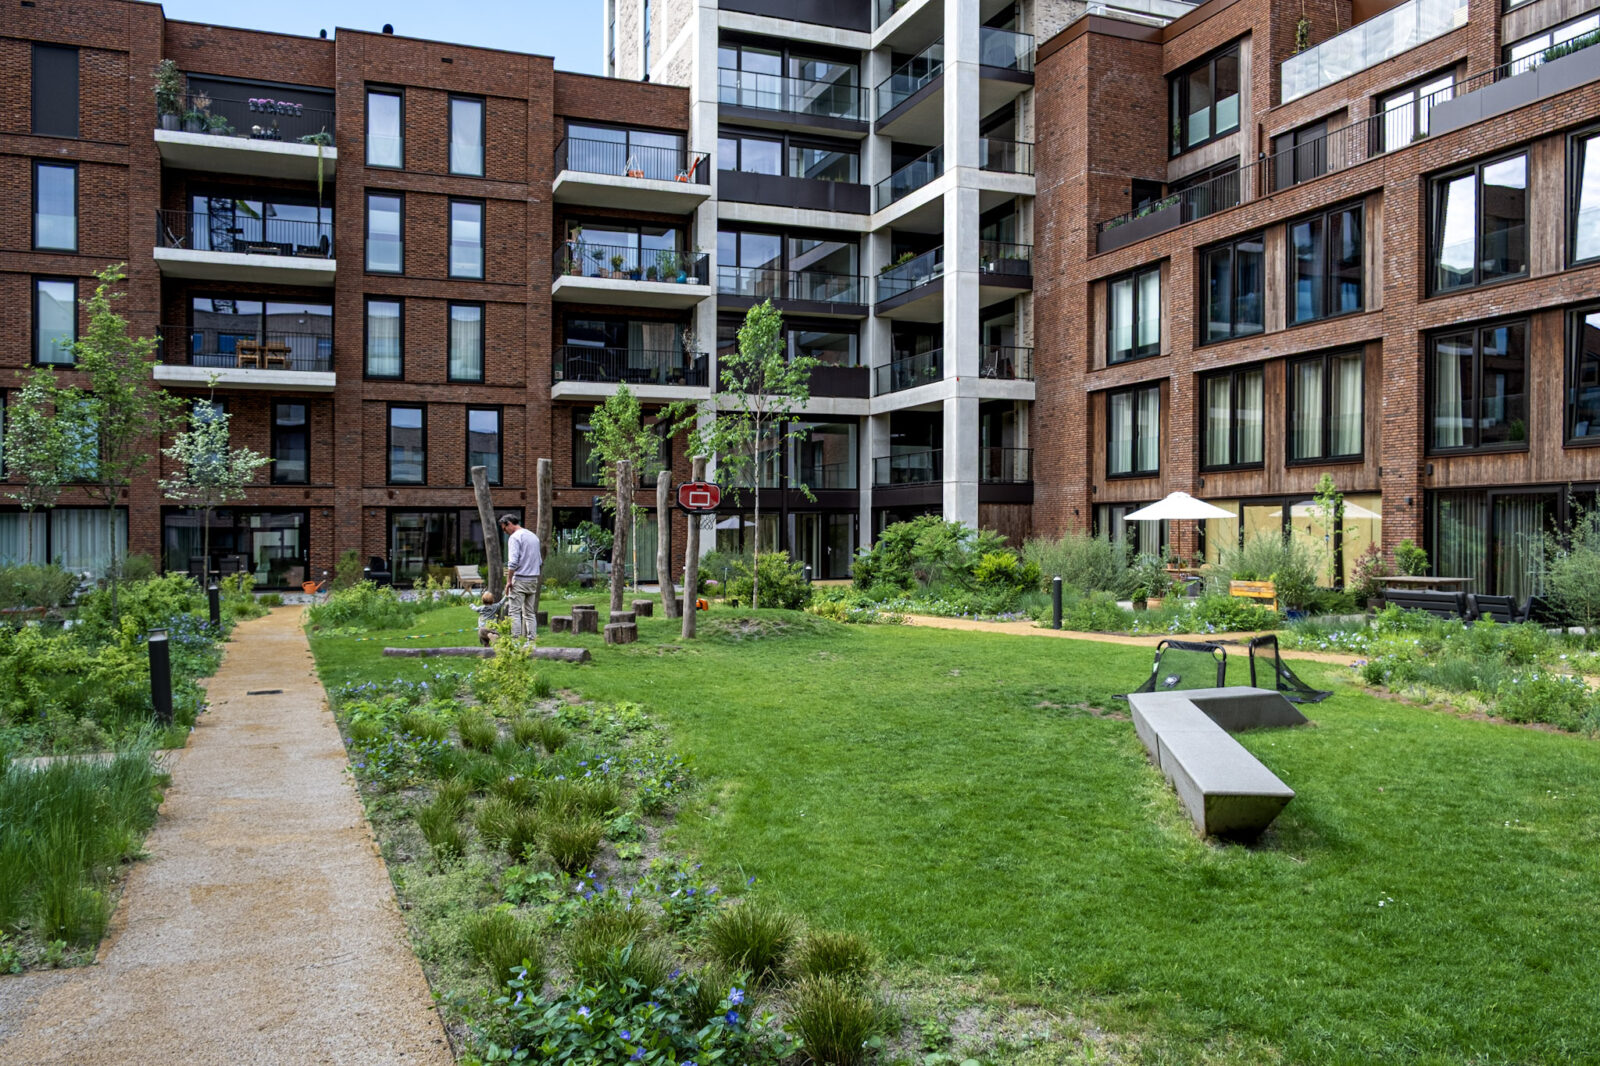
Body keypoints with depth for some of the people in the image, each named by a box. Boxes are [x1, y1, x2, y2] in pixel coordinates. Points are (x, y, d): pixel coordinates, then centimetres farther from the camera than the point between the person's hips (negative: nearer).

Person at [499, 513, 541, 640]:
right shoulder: (533, 536, 16)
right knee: (529, 612, 11)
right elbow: (539, 560, 19)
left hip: (520, 579, -8)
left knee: (515, 611, -5)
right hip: (533, 579, 8)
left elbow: (513, 562, -18)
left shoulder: (514, 537, -10)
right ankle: (532, 639, 8)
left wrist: (509, 581, -13)